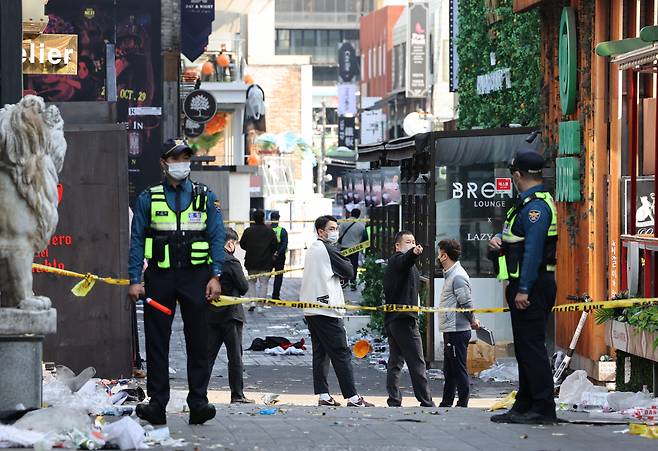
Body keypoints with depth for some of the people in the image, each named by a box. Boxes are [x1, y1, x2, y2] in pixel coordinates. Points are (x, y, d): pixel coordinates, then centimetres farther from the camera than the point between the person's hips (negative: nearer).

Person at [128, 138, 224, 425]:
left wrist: (215, 276, -3)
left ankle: (198, 402, 0)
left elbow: (217, 238, 7)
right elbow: (137, 240, 5)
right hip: (159, 277, 0)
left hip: (196, 277, 0)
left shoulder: (206, 197, 9)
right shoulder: (148, 199, 8)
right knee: (156, 342, 1)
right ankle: (157, 404, 5)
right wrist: (134, 280, -2)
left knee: (198, 341, -2)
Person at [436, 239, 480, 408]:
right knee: (449, 370, 16)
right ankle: (446, 403, 23)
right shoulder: (450, 275, 17)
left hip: (458, 331, -11)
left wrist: (472, 321, -7)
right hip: (450, 330, 11)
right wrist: (472, 320, 13)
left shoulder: (458, 276, -16)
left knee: (459, 369, -6)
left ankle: (463, 403, -3)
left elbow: (466, 303, -20)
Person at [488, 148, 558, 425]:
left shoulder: (536, 206, -16)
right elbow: (520, 241, 29)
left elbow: (533, 249, -23)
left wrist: (523, 290, -25)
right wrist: (500, 242, 8)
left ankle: (544, 409, -10)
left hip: (532, 287, -11)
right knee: (525, 347, 14)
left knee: (532, 346, -10)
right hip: (525, 287, 11)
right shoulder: (528, 203, 18)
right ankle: (524, 407, 21)